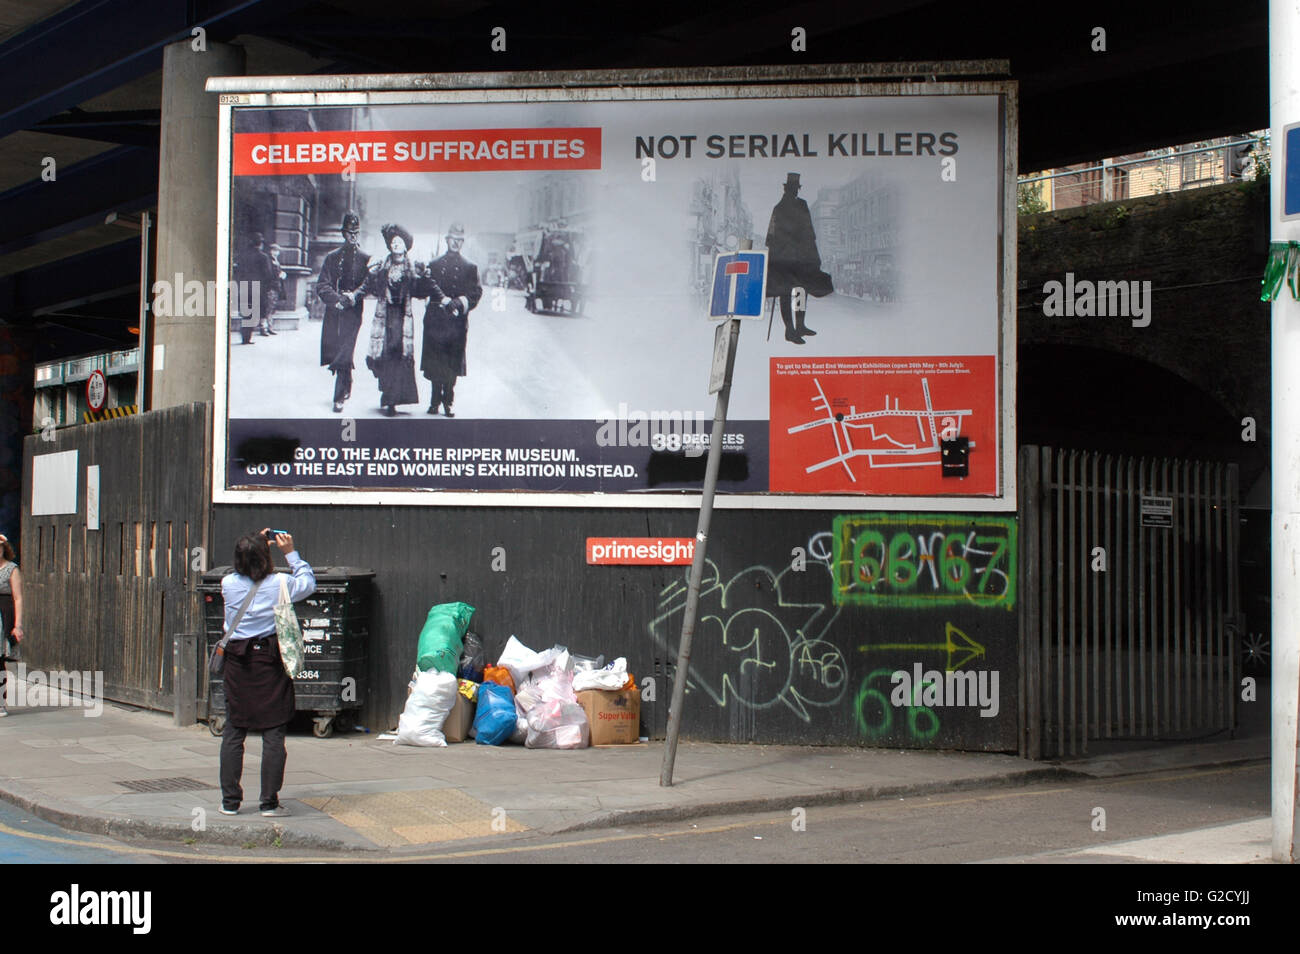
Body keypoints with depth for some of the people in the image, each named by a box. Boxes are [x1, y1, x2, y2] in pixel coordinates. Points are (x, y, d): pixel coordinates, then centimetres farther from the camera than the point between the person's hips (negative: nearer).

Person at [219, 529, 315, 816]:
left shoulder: (228, 584, -3)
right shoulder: (280, 584, -9)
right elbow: (308, 583, 12)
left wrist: (256, 545, 23)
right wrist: (291, 554, 15)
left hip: (237, 662, 2)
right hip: (270, 663, -2)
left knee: (233, 733, 10)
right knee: (273, 734, 3)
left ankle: (230, 801, 13)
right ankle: (269, 802, 4)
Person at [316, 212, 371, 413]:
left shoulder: (366, 260, 5)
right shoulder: (332, 258, 10)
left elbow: (369, 285, -1)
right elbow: (322, 286, 3)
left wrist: (354, 296, -17)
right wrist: (337, 298, -13)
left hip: (353, 313, -3)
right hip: (333, 312, 3)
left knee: (344, 355, -11)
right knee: (334, 350, 9)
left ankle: (339, 397, -10)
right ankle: (346, 387, 32)